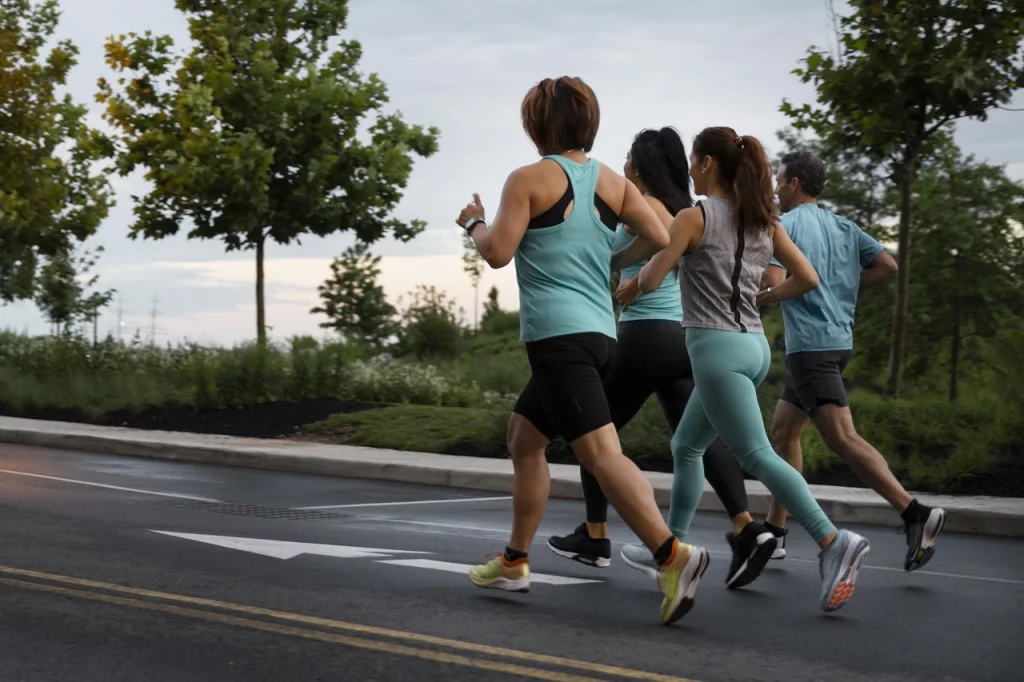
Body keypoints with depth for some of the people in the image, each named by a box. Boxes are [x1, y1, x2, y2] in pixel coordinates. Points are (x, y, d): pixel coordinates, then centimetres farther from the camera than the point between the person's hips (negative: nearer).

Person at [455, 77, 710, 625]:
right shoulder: (612, 182, 12)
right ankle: (514, 563, 25)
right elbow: (660, 238, 5)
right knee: (523, 437, 20)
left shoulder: (529, 179, -4)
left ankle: (673, 555, -27)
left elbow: (498, 253, -9)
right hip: (600, 332, 8)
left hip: (557, 334, -8)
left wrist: (474, 223, 11)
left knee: (600, 452, -15)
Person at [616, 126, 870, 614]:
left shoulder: (695, 216, -8)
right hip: (754, 344, 8)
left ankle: (833, 542, -24)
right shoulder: (763, 220, 10)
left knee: (757, 455, -12)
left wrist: (642, 268, 12)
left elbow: (649, 281, -9)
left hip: (717, 346, -8)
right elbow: (807, 279, 8)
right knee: (686, 446, 20)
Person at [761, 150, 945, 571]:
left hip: (810, 344, -9)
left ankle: (915, 513, -23)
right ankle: (774, 532, 19)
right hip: (837, 339, 9)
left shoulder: (784, 224, -6)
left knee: (841, 438, -14)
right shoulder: (842, 227, 15)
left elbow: (775, 283, -18)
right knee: (783, 430, 16)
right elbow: (887, 266, 8)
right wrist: (844, 289, 15)